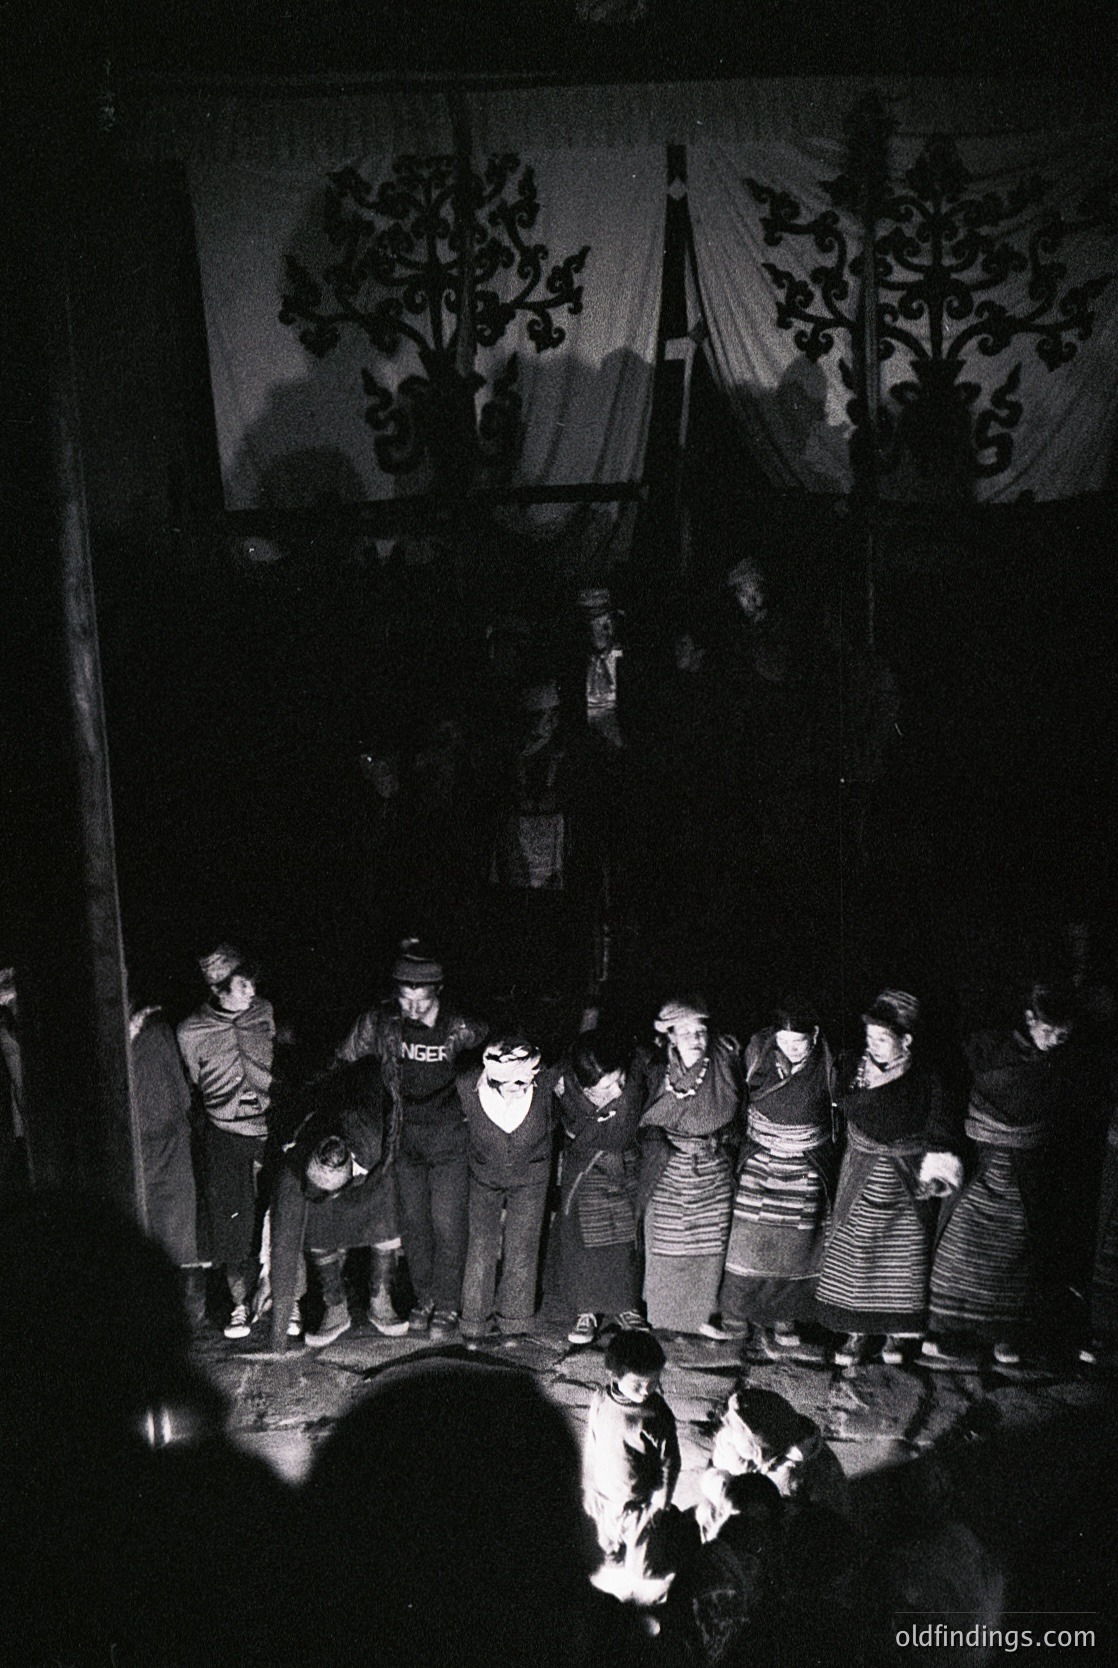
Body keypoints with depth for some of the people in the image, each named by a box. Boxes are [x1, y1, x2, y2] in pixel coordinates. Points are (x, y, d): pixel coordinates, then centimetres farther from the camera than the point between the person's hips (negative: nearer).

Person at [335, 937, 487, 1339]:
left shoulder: (458, 1027, -16)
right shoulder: (379, 1023, -8)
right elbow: (342, 1060, 7)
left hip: (449, 1137, -3)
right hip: (405, 1136, 3)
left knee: (448, 1225, -2)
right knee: (414, 1222, 11)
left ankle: (447, 1305, 14)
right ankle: (424, 1298, 28)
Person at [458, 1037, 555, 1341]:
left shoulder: (544, 1086, -26)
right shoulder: (467, 1086, -27)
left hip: (529, 1178, 0)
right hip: (484, 1176, 0)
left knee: (520, 1248, 1)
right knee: (481, 1246, -4)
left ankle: (511, 1321, 19)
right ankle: (475, 1320, 12)